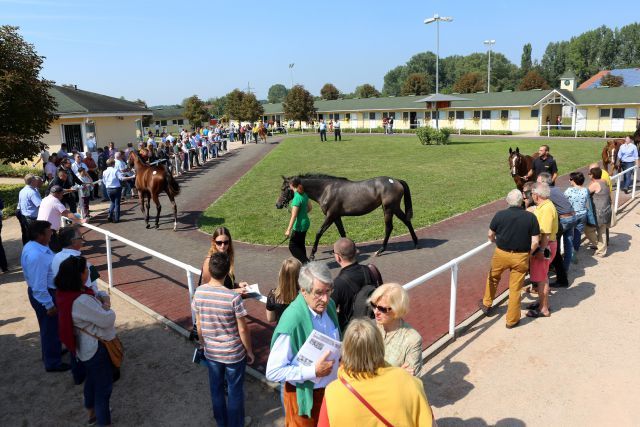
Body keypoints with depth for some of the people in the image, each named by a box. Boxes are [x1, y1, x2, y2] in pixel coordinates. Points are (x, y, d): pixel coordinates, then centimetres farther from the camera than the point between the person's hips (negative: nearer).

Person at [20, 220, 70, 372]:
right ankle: (52, 363, 26)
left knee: (51, 327, 28)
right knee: (50, 328, 8)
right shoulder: (36, 256, -33)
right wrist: (49, 305, -20)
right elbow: (39, 286, -29)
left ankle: (52, 351, 49)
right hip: (44, 295, -10)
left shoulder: (33, 246, 0)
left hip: (47, 291, 10)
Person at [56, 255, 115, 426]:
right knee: (104, 385, 9)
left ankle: (92, 413, 49)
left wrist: (100, 305, -9)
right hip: (97, 348, -9)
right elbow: (107, 319, -25)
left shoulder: (66, 294, -6)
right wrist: (107, 308, -7)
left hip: (85, 346, 10)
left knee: (91, 379, 28)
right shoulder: (81, 301, -34)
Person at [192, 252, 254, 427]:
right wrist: (249, 351, -1)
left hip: (211, 352, 4)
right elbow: (243, 330, -17)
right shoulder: (233, 297, -27)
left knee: (216, 388, 24)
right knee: (235, 391, 17)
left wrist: (204, 345, 15)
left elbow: (199, 325, -1)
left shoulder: (199, 292, -13)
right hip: (234, 353, -4)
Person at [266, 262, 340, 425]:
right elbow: (273, 372, -25)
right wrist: (313, 371, -29)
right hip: (305, 394, -6)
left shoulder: (329, 305, -9)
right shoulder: (291, 322, -31)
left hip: (332, 386, 6)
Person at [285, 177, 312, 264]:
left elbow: (293, 216, -24)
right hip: (306, 223, 9)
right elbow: (309, 207, 16)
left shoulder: (297, 198, -23)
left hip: (300, 225, -9)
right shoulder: (304, 194, 2)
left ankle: (306, 262, 0)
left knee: (292, 246, 2)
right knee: (300, 245, 20)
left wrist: (289, 230, -21)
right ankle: (304, 263, 28)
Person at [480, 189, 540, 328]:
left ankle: (486, 304, 40)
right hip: (521, 257, 0)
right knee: (515, 288, 9)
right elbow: (535, 242, -9)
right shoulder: (531, 217, -10)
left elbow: (490, 235, 3)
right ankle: (512, 320, 20)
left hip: (501, 254, 0)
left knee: (493, 278, 25)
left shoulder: (500, 215, -10)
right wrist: (528, 254, 8)